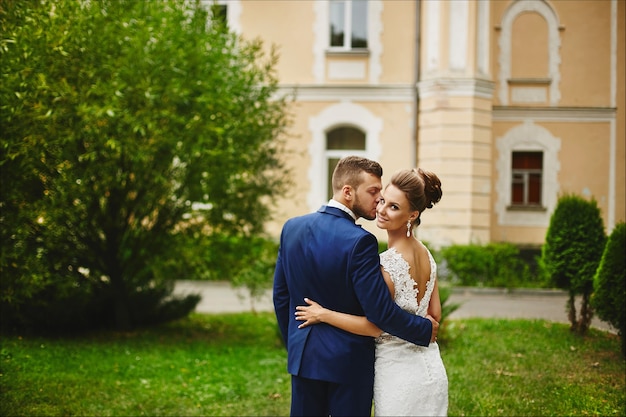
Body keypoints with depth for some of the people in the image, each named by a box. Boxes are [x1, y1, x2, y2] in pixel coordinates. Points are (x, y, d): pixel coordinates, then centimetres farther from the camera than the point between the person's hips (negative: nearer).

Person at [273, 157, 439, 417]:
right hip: (348, 362, -5)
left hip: (302, 356, 5)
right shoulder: (359, 241, -20)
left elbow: (281, 296, 8)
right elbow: (380, 311, -20)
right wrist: (425, 330, -5)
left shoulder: (292, 228, 0)